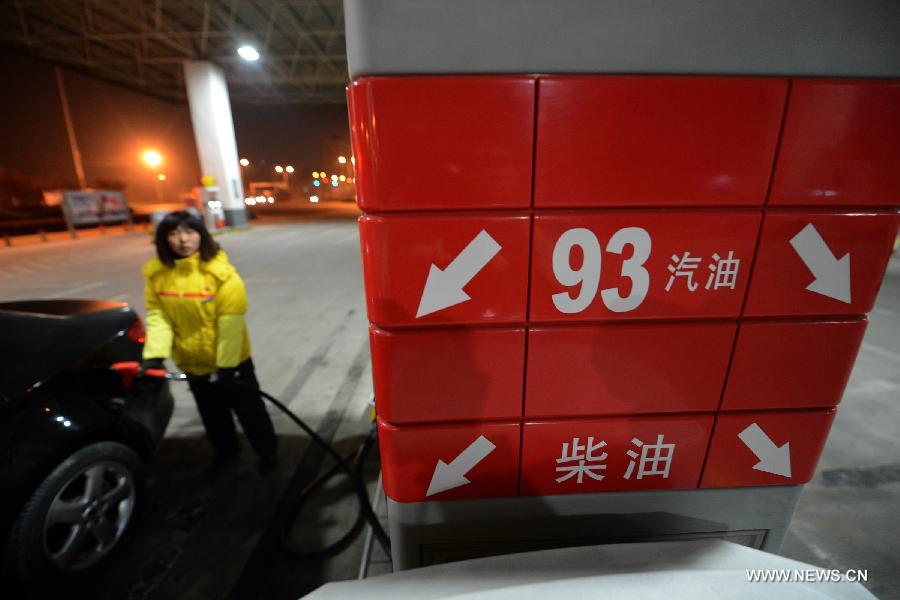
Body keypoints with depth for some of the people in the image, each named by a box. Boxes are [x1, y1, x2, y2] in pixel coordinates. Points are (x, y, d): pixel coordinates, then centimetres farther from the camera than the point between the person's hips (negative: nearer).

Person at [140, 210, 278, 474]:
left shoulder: (221, 272, -22)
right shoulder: (156, 274, -7)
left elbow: (230, 324, -22)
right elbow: (157, 316, -7)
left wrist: (226, 364, -20)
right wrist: (154, 355, -19)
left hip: (231, 360, -4)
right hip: (190, 363, 5)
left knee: (249, 409, 12)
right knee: (212, 413, 24)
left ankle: (268, 451, 35)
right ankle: (225, 451, 48)